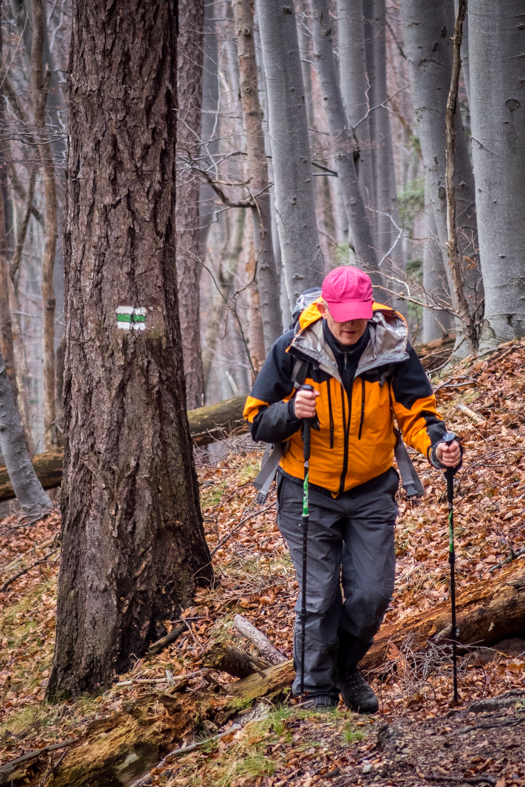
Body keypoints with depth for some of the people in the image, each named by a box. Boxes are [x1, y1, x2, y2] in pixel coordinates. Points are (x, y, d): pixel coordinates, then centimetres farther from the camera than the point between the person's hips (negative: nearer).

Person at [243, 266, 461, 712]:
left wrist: (437, 445, -25)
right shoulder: (293, 349, -13)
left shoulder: (393, 349, -10)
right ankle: (316, 690, 14)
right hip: (308, 491, -2)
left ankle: (346, 667, 29)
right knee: (319, 597, -2)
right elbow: (257, 420, -8)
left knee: (373, 594, 1)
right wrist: (292, 412, -29)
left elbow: (416, 411, -4)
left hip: (371, 491, 2)